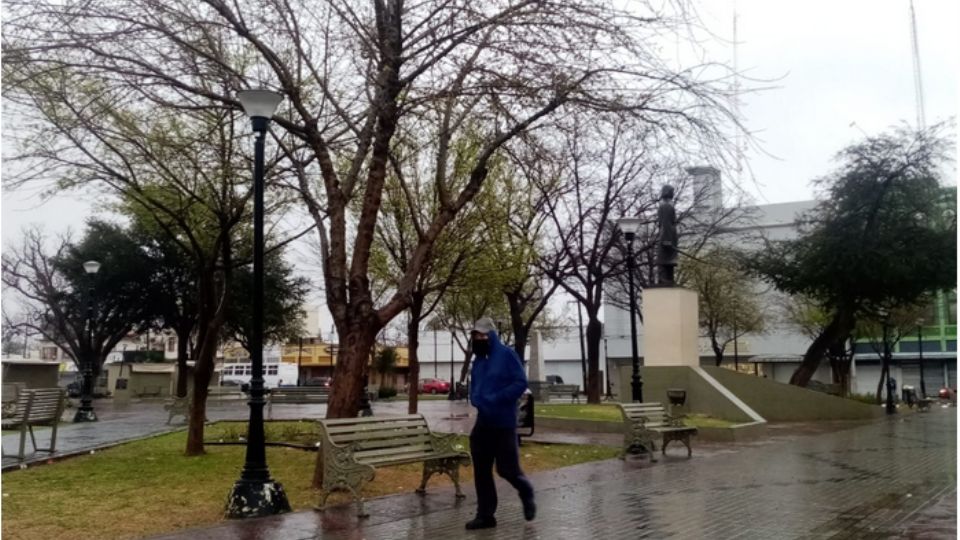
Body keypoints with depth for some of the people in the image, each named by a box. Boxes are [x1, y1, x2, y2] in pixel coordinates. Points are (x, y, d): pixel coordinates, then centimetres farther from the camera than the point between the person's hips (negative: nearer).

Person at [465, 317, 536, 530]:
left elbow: (520, 383, -15)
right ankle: (485, 515, 13)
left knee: (507, 469, -2)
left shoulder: (506, 355, -10)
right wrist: (476, 399, -1)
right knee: (481, 471, 5)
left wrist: (496, 399, -21)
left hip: (503, 423, -7)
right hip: (483, 423, 7)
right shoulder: (478, 360, 11)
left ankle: (527, 494, 27)